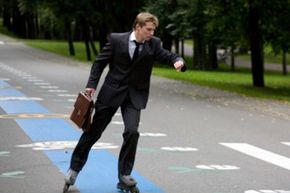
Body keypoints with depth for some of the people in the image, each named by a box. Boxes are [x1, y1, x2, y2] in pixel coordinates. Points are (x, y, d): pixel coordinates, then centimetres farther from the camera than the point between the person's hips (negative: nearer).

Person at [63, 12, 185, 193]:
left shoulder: (154, 44, -4)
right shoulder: (116, 39, -10)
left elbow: (168, 56, -8)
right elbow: (100, 62, -2)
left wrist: (178, 61, -31)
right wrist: (92, 85, -8)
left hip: (135, 95, 1)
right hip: (111, 92, -1)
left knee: (132, 132, -16)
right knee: (94, 131, 7)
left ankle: (124, 176, -1)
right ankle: (75, 168, 24)